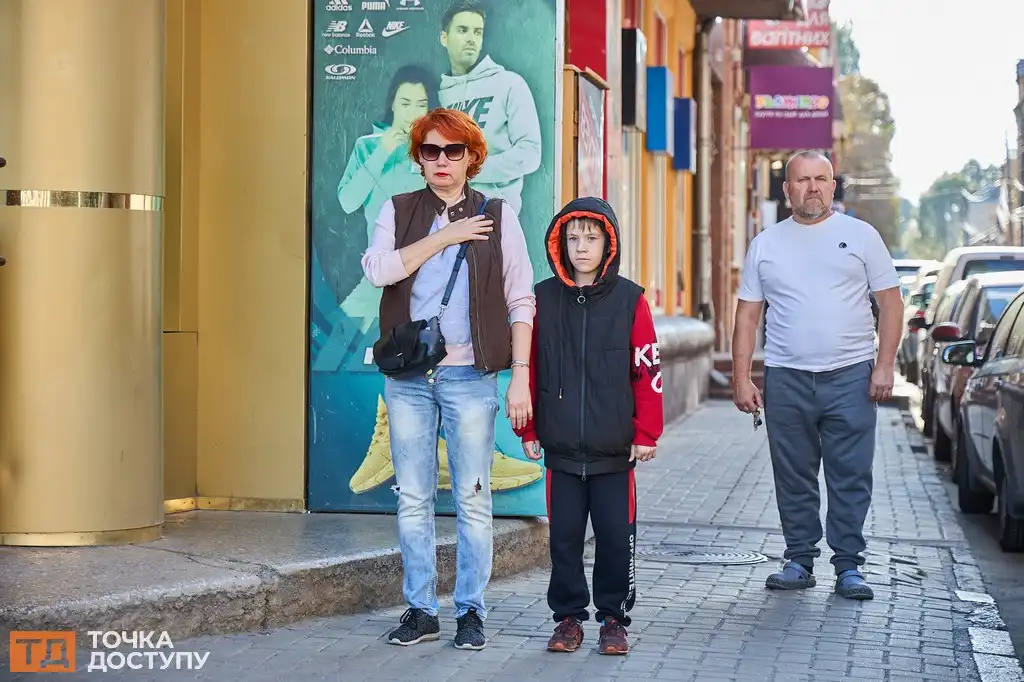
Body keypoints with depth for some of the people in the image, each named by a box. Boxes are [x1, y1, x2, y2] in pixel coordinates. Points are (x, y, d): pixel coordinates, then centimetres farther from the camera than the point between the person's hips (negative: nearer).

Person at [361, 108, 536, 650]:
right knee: (413, 499, 5)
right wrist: (444, 237, -9)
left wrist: (521, 376, -4)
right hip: (407, 376, 2)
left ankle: (471, 612, 8)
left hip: (470, 376, -2)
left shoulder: (497, 217, 5)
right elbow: (378, 269, -9)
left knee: (472, 500, -1)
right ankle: (421, 610, 14)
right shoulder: (398, 211, 9)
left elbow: (521, 303, 3)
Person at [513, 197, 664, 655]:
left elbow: (648, 371, -2)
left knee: (616, 537, 3)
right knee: (564, 536, 8)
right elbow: (527, 369, 6)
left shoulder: (629, 300, -3)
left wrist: (647, 434, -3)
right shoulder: (542, 299, 2)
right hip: (560, 448, 1)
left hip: (615, 450, -1)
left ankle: (614, 618, 17)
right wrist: (527, 430, 5)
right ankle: (568, 617, 20)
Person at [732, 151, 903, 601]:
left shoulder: (860, 235, 5)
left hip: (850, 376, -2)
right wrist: (741, 378, 3)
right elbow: (747, 315, 10)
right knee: (794, 479, 6)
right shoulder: (766, 244, 10)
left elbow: (890, 302, 4)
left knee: (851, 478, -1)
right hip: (786, 378, 2)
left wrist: (885, 365, -5)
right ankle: (799, 560, 16)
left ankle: (849, 566, 6)